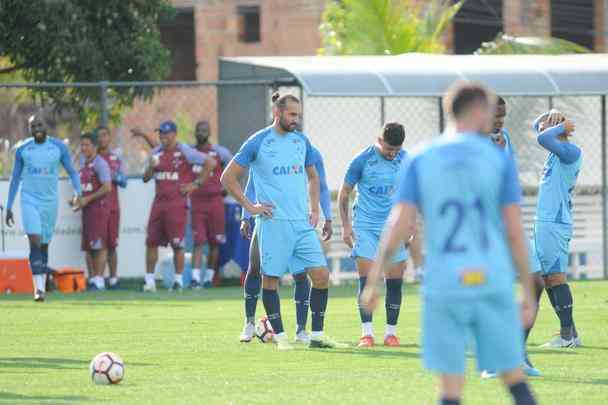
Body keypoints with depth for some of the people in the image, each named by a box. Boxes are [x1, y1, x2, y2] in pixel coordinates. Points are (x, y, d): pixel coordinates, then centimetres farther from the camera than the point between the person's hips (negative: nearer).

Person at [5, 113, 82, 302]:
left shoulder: (59, 147, -1)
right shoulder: (22, 149, -1)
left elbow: (72, 172, 5)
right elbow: (15, 178, 6)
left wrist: (78, 192, -13)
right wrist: (9, 207, 5)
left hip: (50, 201, 1)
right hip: (30, 200, -1)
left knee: (44, 245, 10)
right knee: (35, 242, -16)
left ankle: (42, 286, 23)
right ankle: (39, 288, -19)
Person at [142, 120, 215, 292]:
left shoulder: (184, 152, -5)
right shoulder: (156, 153, 13)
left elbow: (210, 163, -8)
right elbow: (145, 178, 15)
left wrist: (196, 184, -8)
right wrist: (151, 167, -7)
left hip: (177, 202, -6)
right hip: (159, 200, 6)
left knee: (177, 243, -3)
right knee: (151, 241, 2)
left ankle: (178, 279, 7)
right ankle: (149, 280, 7)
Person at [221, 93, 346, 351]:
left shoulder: (301, 141, 11)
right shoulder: (258, 143, -4)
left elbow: (312, 177, 26)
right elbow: (228, 177, -1)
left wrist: (314, 209, 13)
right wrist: (250, 207, -5)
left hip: (302, 223, 5)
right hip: (273, 222, -5)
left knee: (321, 275, -3)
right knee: (271, 278, -1)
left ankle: (317, 335, 5)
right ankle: (280, 336, 9)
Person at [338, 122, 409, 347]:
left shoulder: (406, 161, 1)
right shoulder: (362, 160, -7)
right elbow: (344, 193, 2)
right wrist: (346, 225, -4)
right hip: (365, 226, -2)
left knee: (395, 281, 1)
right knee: (366, 278, -8)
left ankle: (391, 332, 10)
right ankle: (366, 333, -6)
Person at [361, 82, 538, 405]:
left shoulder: (420, 161, 4)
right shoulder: (499, 160, 1)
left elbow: (398, 226, -5)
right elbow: (515, 233, -2)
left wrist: (372, 283, 0)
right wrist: (529, 293, 5)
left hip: (444, 285, 1)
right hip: (493, 282, -1)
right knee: (514, 379, 10)